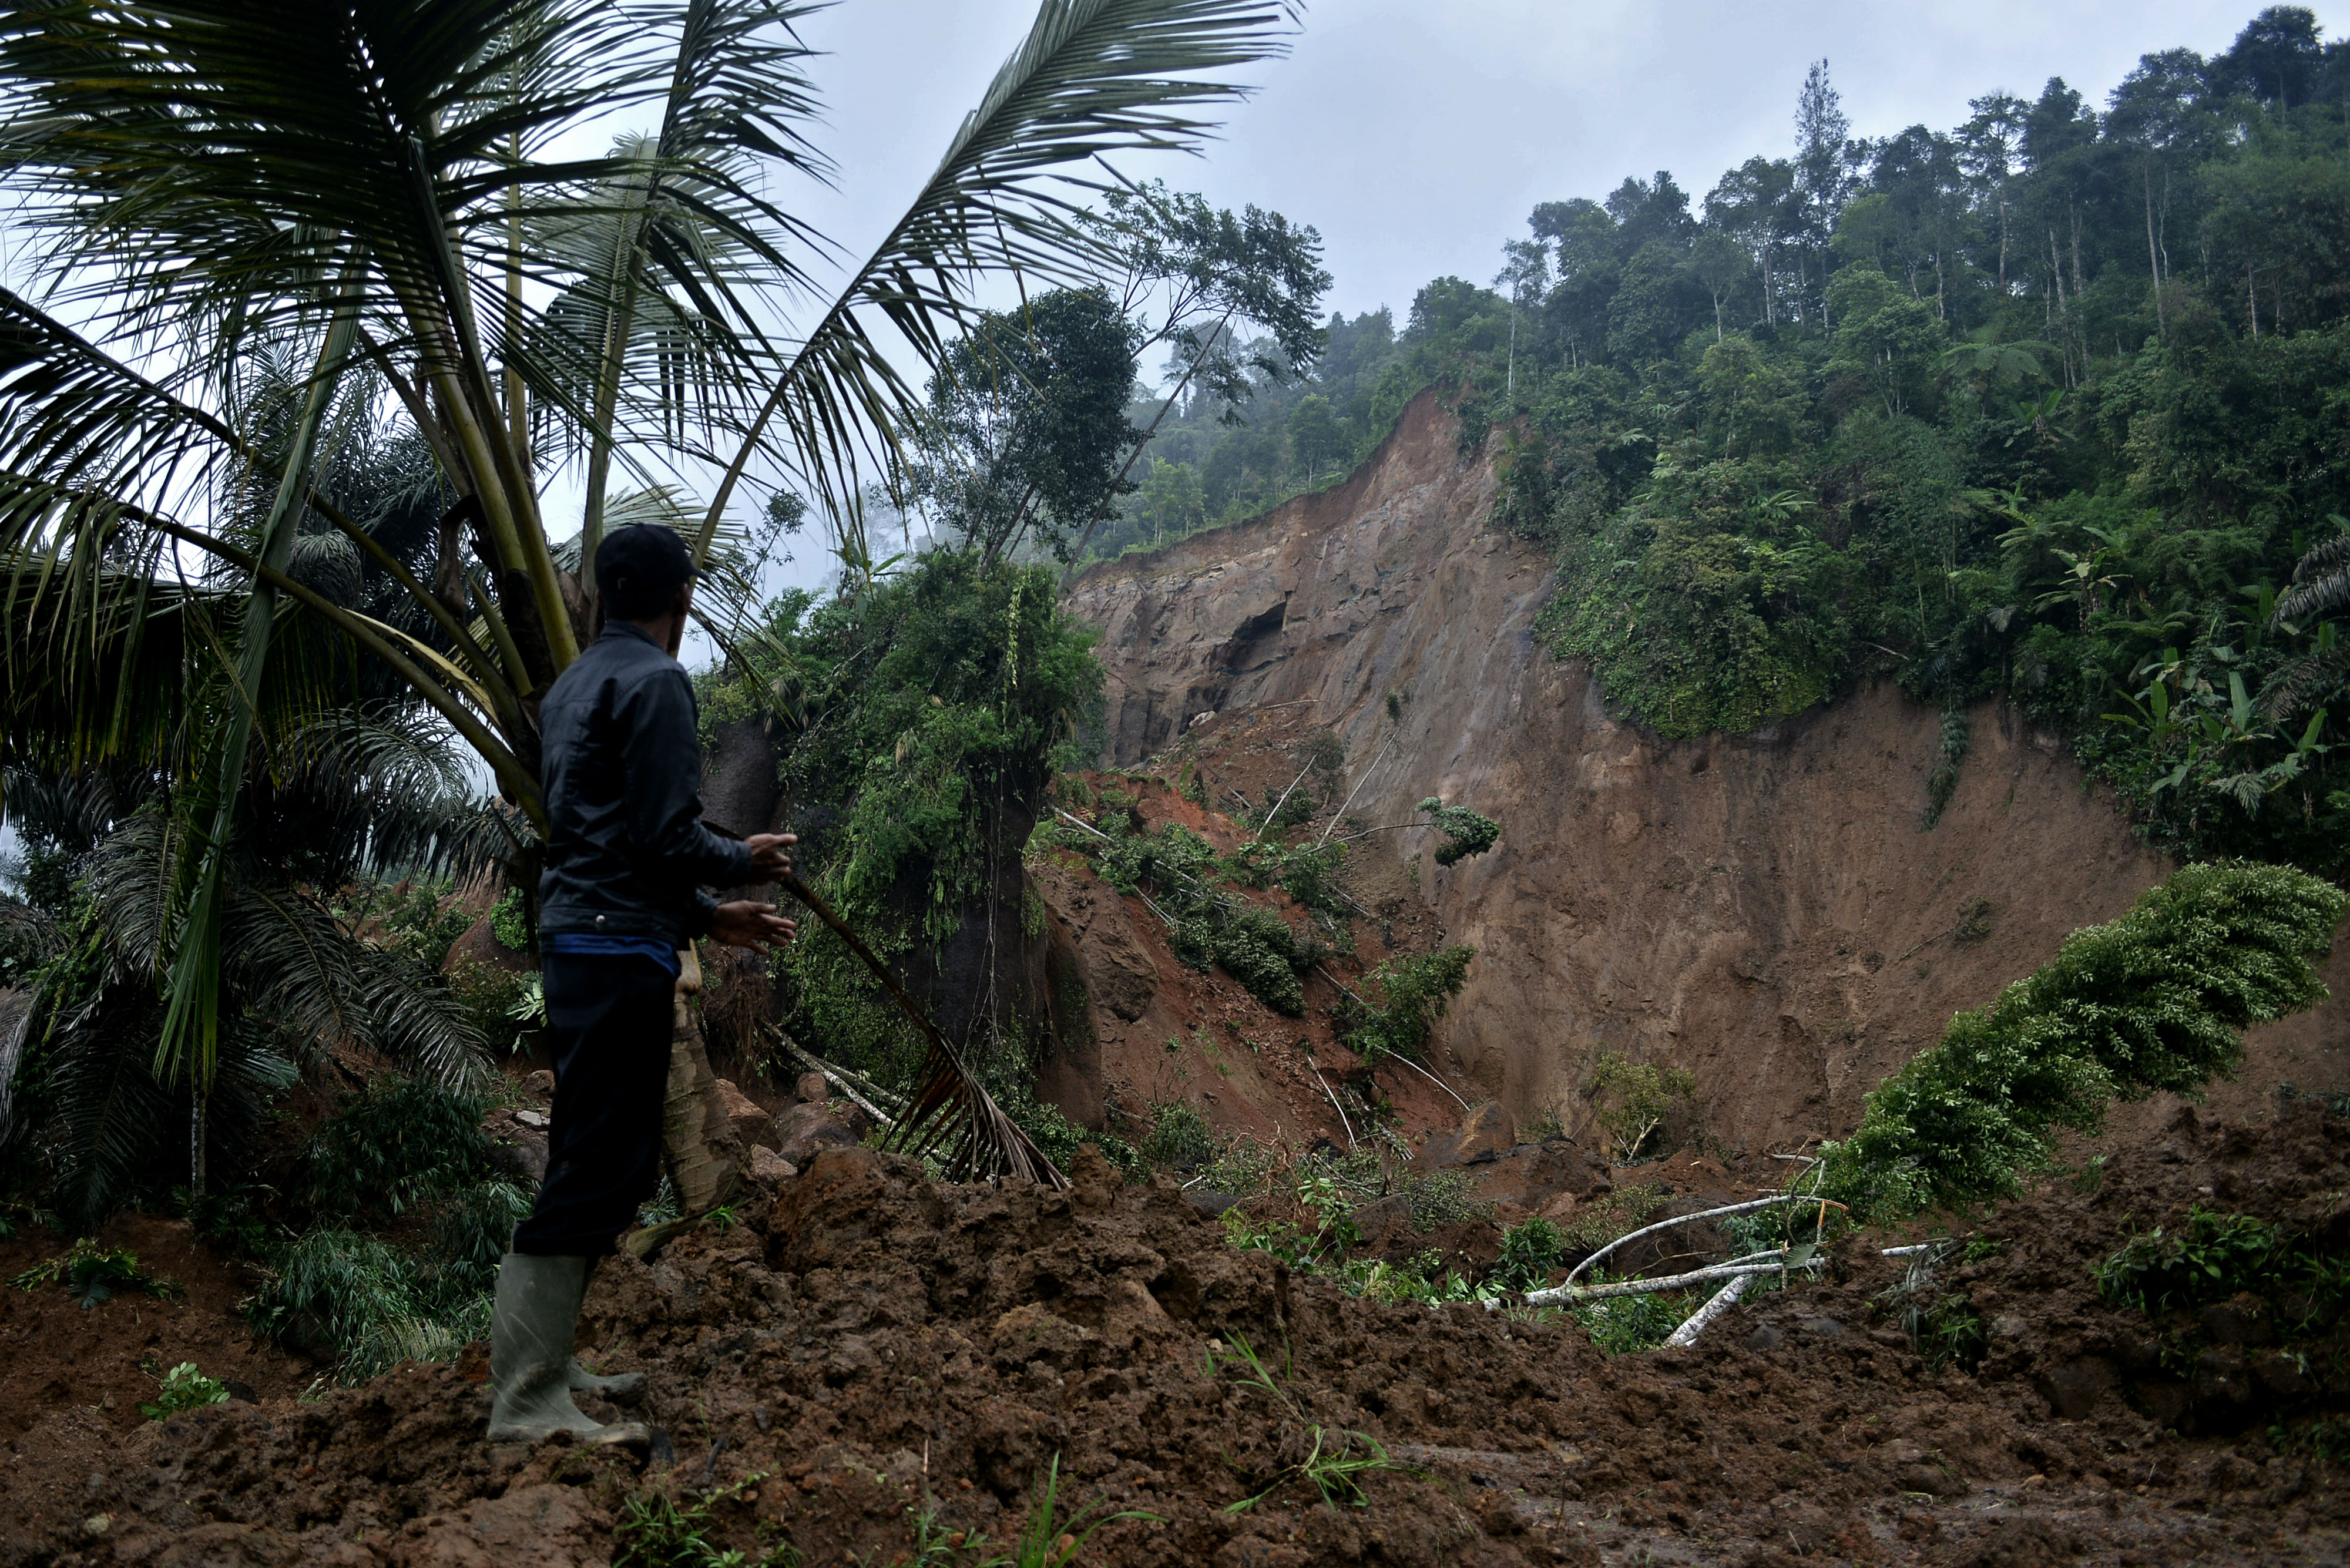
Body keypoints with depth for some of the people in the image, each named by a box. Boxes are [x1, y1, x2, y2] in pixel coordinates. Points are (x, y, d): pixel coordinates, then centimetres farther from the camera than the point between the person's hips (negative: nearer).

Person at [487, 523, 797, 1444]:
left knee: (592, 1164, 16)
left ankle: (541, 1367, 22)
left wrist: (706, 916, 25)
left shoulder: (573, 686, 19)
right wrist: (746, 860, 2)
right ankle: (527, 1403, -7)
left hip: (575, 944, 10)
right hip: (621, 953, -10)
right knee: (600, 1172, -8)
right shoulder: (655, 682, -11)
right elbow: (666, 837, -17)